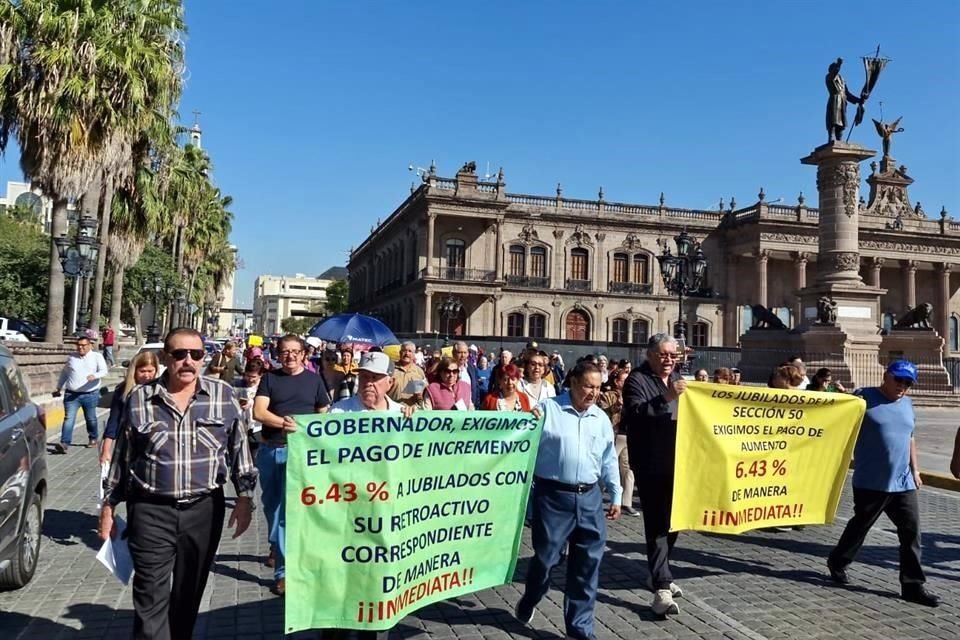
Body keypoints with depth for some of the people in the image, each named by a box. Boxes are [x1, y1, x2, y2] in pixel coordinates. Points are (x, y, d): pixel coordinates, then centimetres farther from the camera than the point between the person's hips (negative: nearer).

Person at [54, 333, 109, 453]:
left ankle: (93, 439, 30)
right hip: (71, 394, 2)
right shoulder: (71, 357, 11)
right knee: (68, 418, -10)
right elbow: (64, 374, 21)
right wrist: (59, 388, 20)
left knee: (91, 419, 12)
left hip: (90, 394, -2)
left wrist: (95, 376, -31)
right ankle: (64, 443, -14)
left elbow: (104, 371, -10)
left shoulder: (97, 357, 2)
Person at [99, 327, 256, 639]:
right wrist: (109, 504, 10)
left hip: (204, 510, 1)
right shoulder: (139, 398, -2)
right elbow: (122, 455, 7)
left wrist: (244, 497, 1)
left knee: (189, 592, 15)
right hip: (151, 511, -1)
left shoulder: (223, 395, -2)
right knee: (150, 597, 0)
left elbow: (238, 448, 3)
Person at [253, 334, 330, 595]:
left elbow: (324, 414, 10)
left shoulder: (313, 380, 6)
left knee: (289, 509, -10)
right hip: (269, 449, 3)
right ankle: (277, 548, 40)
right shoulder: (270, 378, 6)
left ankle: (284, 570, -7)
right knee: (271, 505, 16)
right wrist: (283, 422, -23)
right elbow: (258, 412, -6)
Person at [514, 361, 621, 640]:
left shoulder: (601, 418, 10)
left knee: (587, 563, 6)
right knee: (546, 556, 5)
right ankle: (528, 602, 35)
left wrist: (616, 496, 16)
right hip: (552, 495, -4)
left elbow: (609, 461, 16)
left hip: (589, 497, 4)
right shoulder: (548, 409, -5)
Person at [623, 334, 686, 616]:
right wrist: (666, 397, -34)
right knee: (657, 524, -8)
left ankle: (661, 575, 31)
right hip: (651, 465, -7)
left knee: (673, 520, 15)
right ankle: (661, 588, -7)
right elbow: (635, 414, -25)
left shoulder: (678, 378, 16)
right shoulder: (637, 380, -9)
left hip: (677, 463, 8)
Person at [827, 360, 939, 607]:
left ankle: (913, 585, 9)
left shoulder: (907, 404, 13)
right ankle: (837, 563, 29)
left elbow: (910, 439, 22)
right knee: (860, 526, 8)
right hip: (871, 483, -5)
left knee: (911, 531, 1)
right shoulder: (864, 398, -6)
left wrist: (914, 469, 19)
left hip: (904, 484, 6)